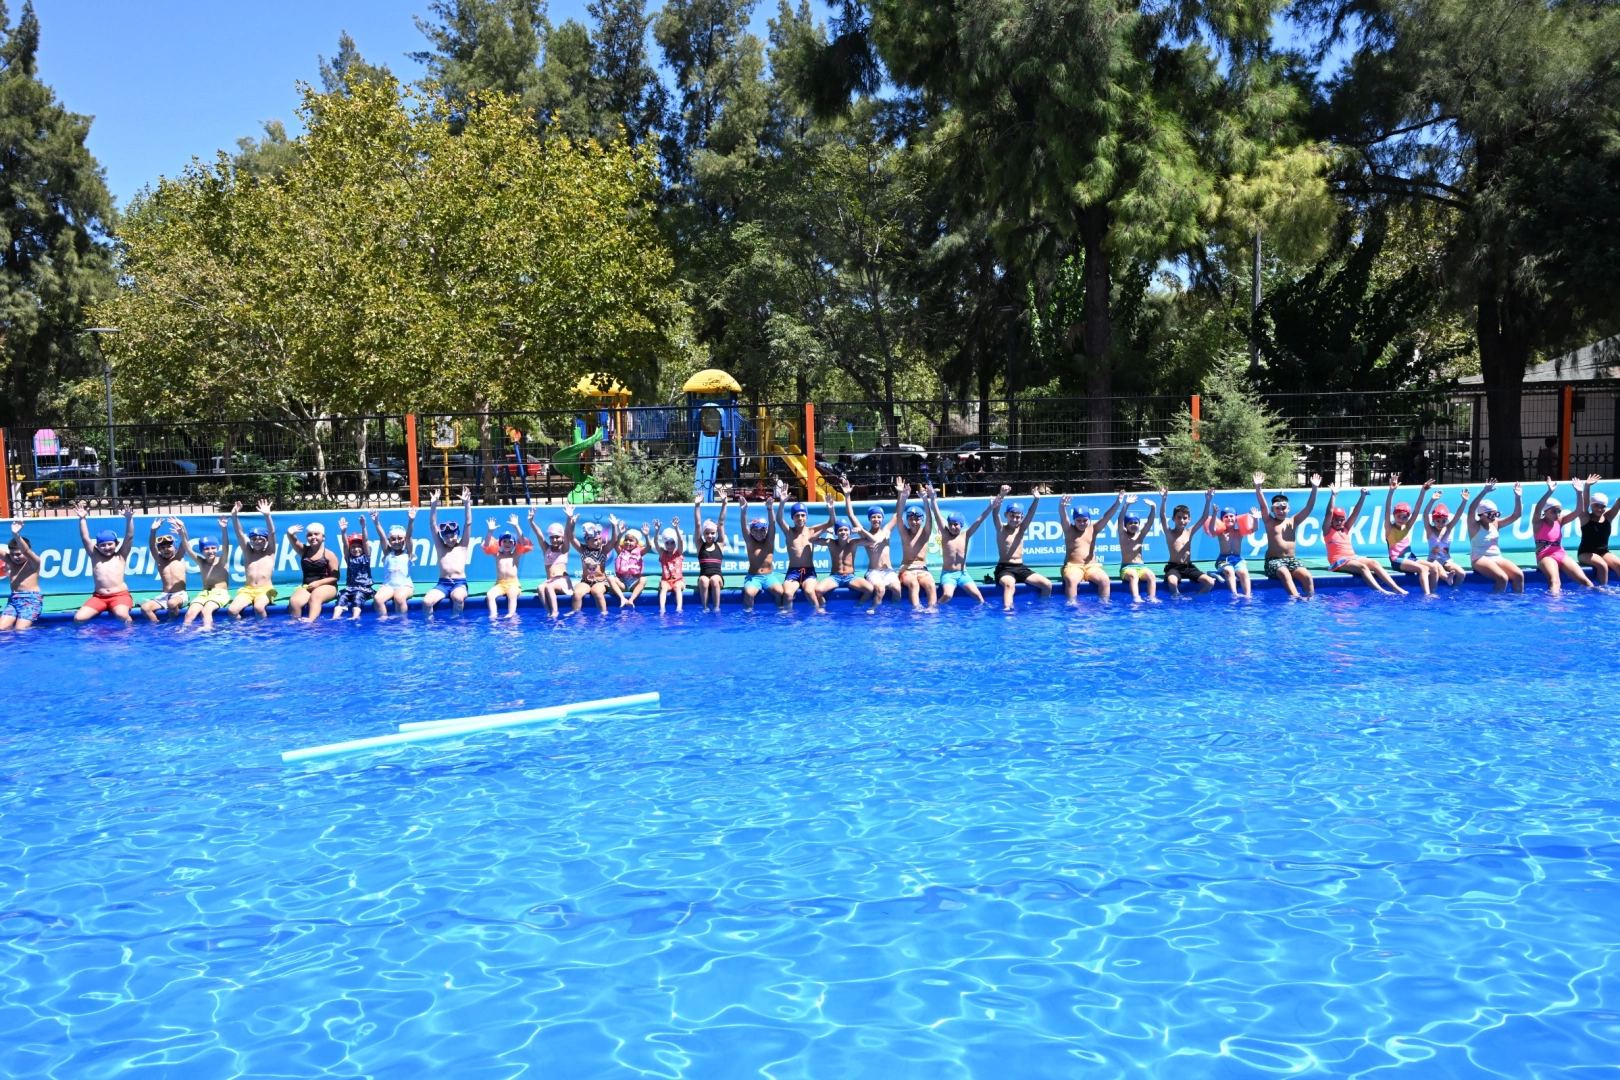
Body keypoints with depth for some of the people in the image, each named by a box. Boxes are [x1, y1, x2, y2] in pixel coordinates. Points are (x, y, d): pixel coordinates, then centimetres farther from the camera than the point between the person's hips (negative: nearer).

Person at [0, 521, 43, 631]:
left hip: (31, 599, -7)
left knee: (19, 630, -17)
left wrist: (16, 535, -41)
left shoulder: (33, 562, -4)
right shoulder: (10, 561, 14)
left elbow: (26, 550, -23)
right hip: (13, 599, 7)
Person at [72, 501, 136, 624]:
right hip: (98, 597, 3)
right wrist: (82, 519, -2)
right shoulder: (95, 556, 15)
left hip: (120, 595, -3)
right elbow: (85, 538, 7)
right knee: (78, 618, -18)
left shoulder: (121, 556, 10)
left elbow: (129, 537, 1)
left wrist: (129, 519, -11)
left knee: (122, 615, -35)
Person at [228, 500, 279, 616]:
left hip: (265, 590, -3)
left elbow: (272, 533, -7)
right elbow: (239, 533, 3)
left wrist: (267, 515, -23)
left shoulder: (270, 552, 8)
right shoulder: (248, 552, 15)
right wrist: (234, 516, -14)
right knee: (232, 610, -24)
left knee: (258, 607, -35)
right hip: (247, 590, 3)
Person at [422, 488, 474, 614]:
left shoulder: (462, 547, 13)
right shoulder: (440, 547, 17)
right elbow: (432, 525, 10)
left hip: (460, 583, -2)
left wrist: (466, 504, -4)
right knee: (426, 601, -26)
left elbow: (468, 523, 6)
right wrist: (434, 505, -1)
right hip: (443, 583, 2)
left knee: (458, 598, -36)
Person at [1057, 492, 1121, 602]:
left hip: (1091, 566, 3)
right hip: (1073, 566, -3)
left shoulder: (1093, 529, 11)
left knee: (1105, 580, -25)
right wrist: (1062, 507, -39)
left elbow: (1106, 517, -1)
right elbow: (1063, 518, -16)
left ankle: (1104, 604, -17)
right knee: (1071, 580, -35)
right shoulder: (1069, 530, 4)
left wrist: (1117, 504, -16)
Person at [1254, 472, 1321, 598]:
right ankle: (1296, 599, -46)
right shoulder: (1269, 522, 4)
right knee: (1285, 573, -36)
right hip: (1274, 560, -4)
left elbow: (1309, 508, 2)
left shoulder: (1293, 521, 11)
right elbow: (1263, 506, -11)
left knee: (1307, 576, -23)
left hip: (1291, 559, 4)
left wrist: (1314, 489, -10)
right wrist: (1257, 488, -27)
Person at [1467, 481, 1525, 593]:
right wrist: (1484, 492, -32)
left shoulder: (1496, 524, 13)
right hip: (1480, 559, -7)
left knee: (1519, 575, -16)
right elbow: (1471, 509, -23)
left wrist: (1518, 497, -4)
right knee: (1503, 578, -30)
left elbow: (1516, 515, 12)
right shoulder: (1475, 526, -5)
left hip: (1497, 557, 7)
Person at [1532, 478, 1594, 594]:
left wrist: (1578, 492, -8)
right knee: (1555, 581, -36)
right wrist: (1550, 492, -35)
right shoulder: (1539, 523, -1)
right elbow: (1537, 509, -23)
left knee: (1585, 580, -9)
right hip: (1545, 556, -7)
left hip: (1562, 555, 7)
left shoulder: (1560, 521, 14)